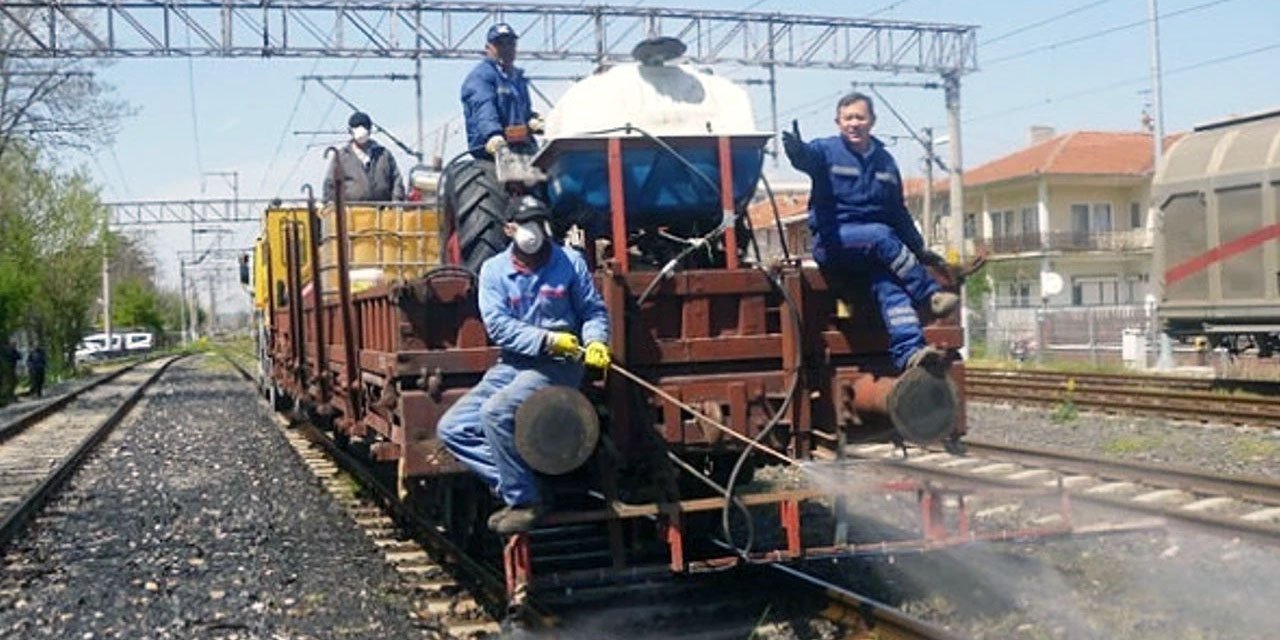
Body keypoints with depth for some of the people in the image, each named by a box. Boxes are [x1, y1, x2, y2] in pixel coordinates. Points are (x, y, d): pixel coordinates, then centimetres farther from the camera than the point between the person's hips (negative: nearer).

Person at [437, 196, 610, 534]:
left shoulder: (570, 262, 1)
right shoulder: (494, 269, 4)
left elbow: (594, 310, 8)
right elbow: (497, 325, -8)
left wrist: (595, 341, -14)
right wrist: (547, 339, -20)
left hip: (557, 366, -5)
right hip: (512, 364, 5)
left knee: (496, 411, -29)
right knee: (452, 427, -5)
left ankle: (524, 500, -17)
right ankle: (510, 487, -3)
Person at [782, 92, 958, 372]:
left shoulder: (885, 161, 19)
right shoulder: (827, 150, 4)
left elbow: (898, 213, 26)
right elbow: (807, 157, -22)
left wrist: (919, 249, 23)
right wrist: (796, 149, -46)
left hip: (874, 249, 4)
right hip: (832, 242, -4)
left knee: (888, 281, -25)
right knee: (881, 236, -32)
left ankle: (908, 352, -38)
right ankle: (932, 296, -26)